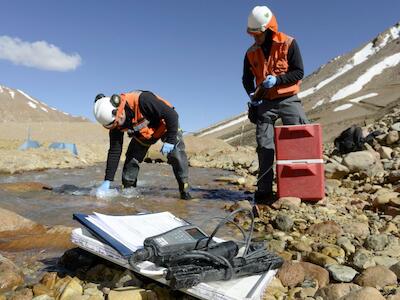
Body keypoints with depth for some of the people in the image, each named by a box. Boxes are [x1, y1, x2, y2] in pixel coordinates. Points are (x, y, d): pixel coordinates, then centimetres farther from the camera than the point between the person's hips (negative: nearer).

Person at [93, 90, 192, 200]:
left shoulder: (142, 100, -41)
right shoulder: (115, 124, -20)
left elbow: (172, 115, -34)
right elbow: (114, 151, -14)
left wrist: (170, 141, -31)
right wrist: (107, 181, -15)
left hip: (165, 125, -5)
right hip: (143, 134, 5)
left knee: (177, 154, -23)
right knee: (131, 161, -4)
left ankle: (184, 191, -13)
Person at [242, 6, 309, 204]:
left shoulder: (288, 44, -5)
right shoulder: (251, 53, 4)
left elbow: (299, 72, -6)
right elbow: (247, 79, 12)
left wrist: (277, 80, -20)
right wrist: (252, 94, -8)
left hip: (288, 100, -2)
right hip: (265, 103, 2)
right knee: (265, 147, -1)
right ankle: (264, 191, 4)